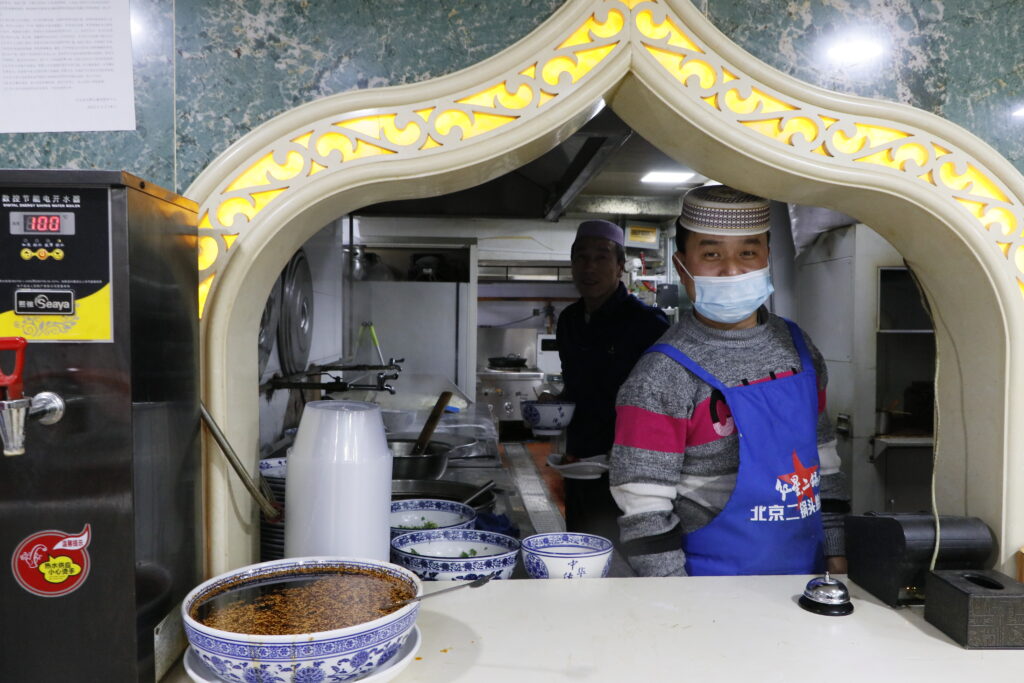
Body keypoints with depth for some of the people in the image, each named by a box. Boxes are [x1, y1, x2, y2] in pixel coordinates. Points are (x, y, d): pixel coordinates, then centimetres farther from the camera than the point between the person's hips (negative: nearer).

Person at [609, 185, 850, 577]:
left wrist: (835, 553, 8)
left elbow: (823, 458, 11)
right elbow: (642, 508, -17)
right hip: (713, 589, -6)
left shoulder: (798, 348, 2)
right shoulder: (662, 377, -17)